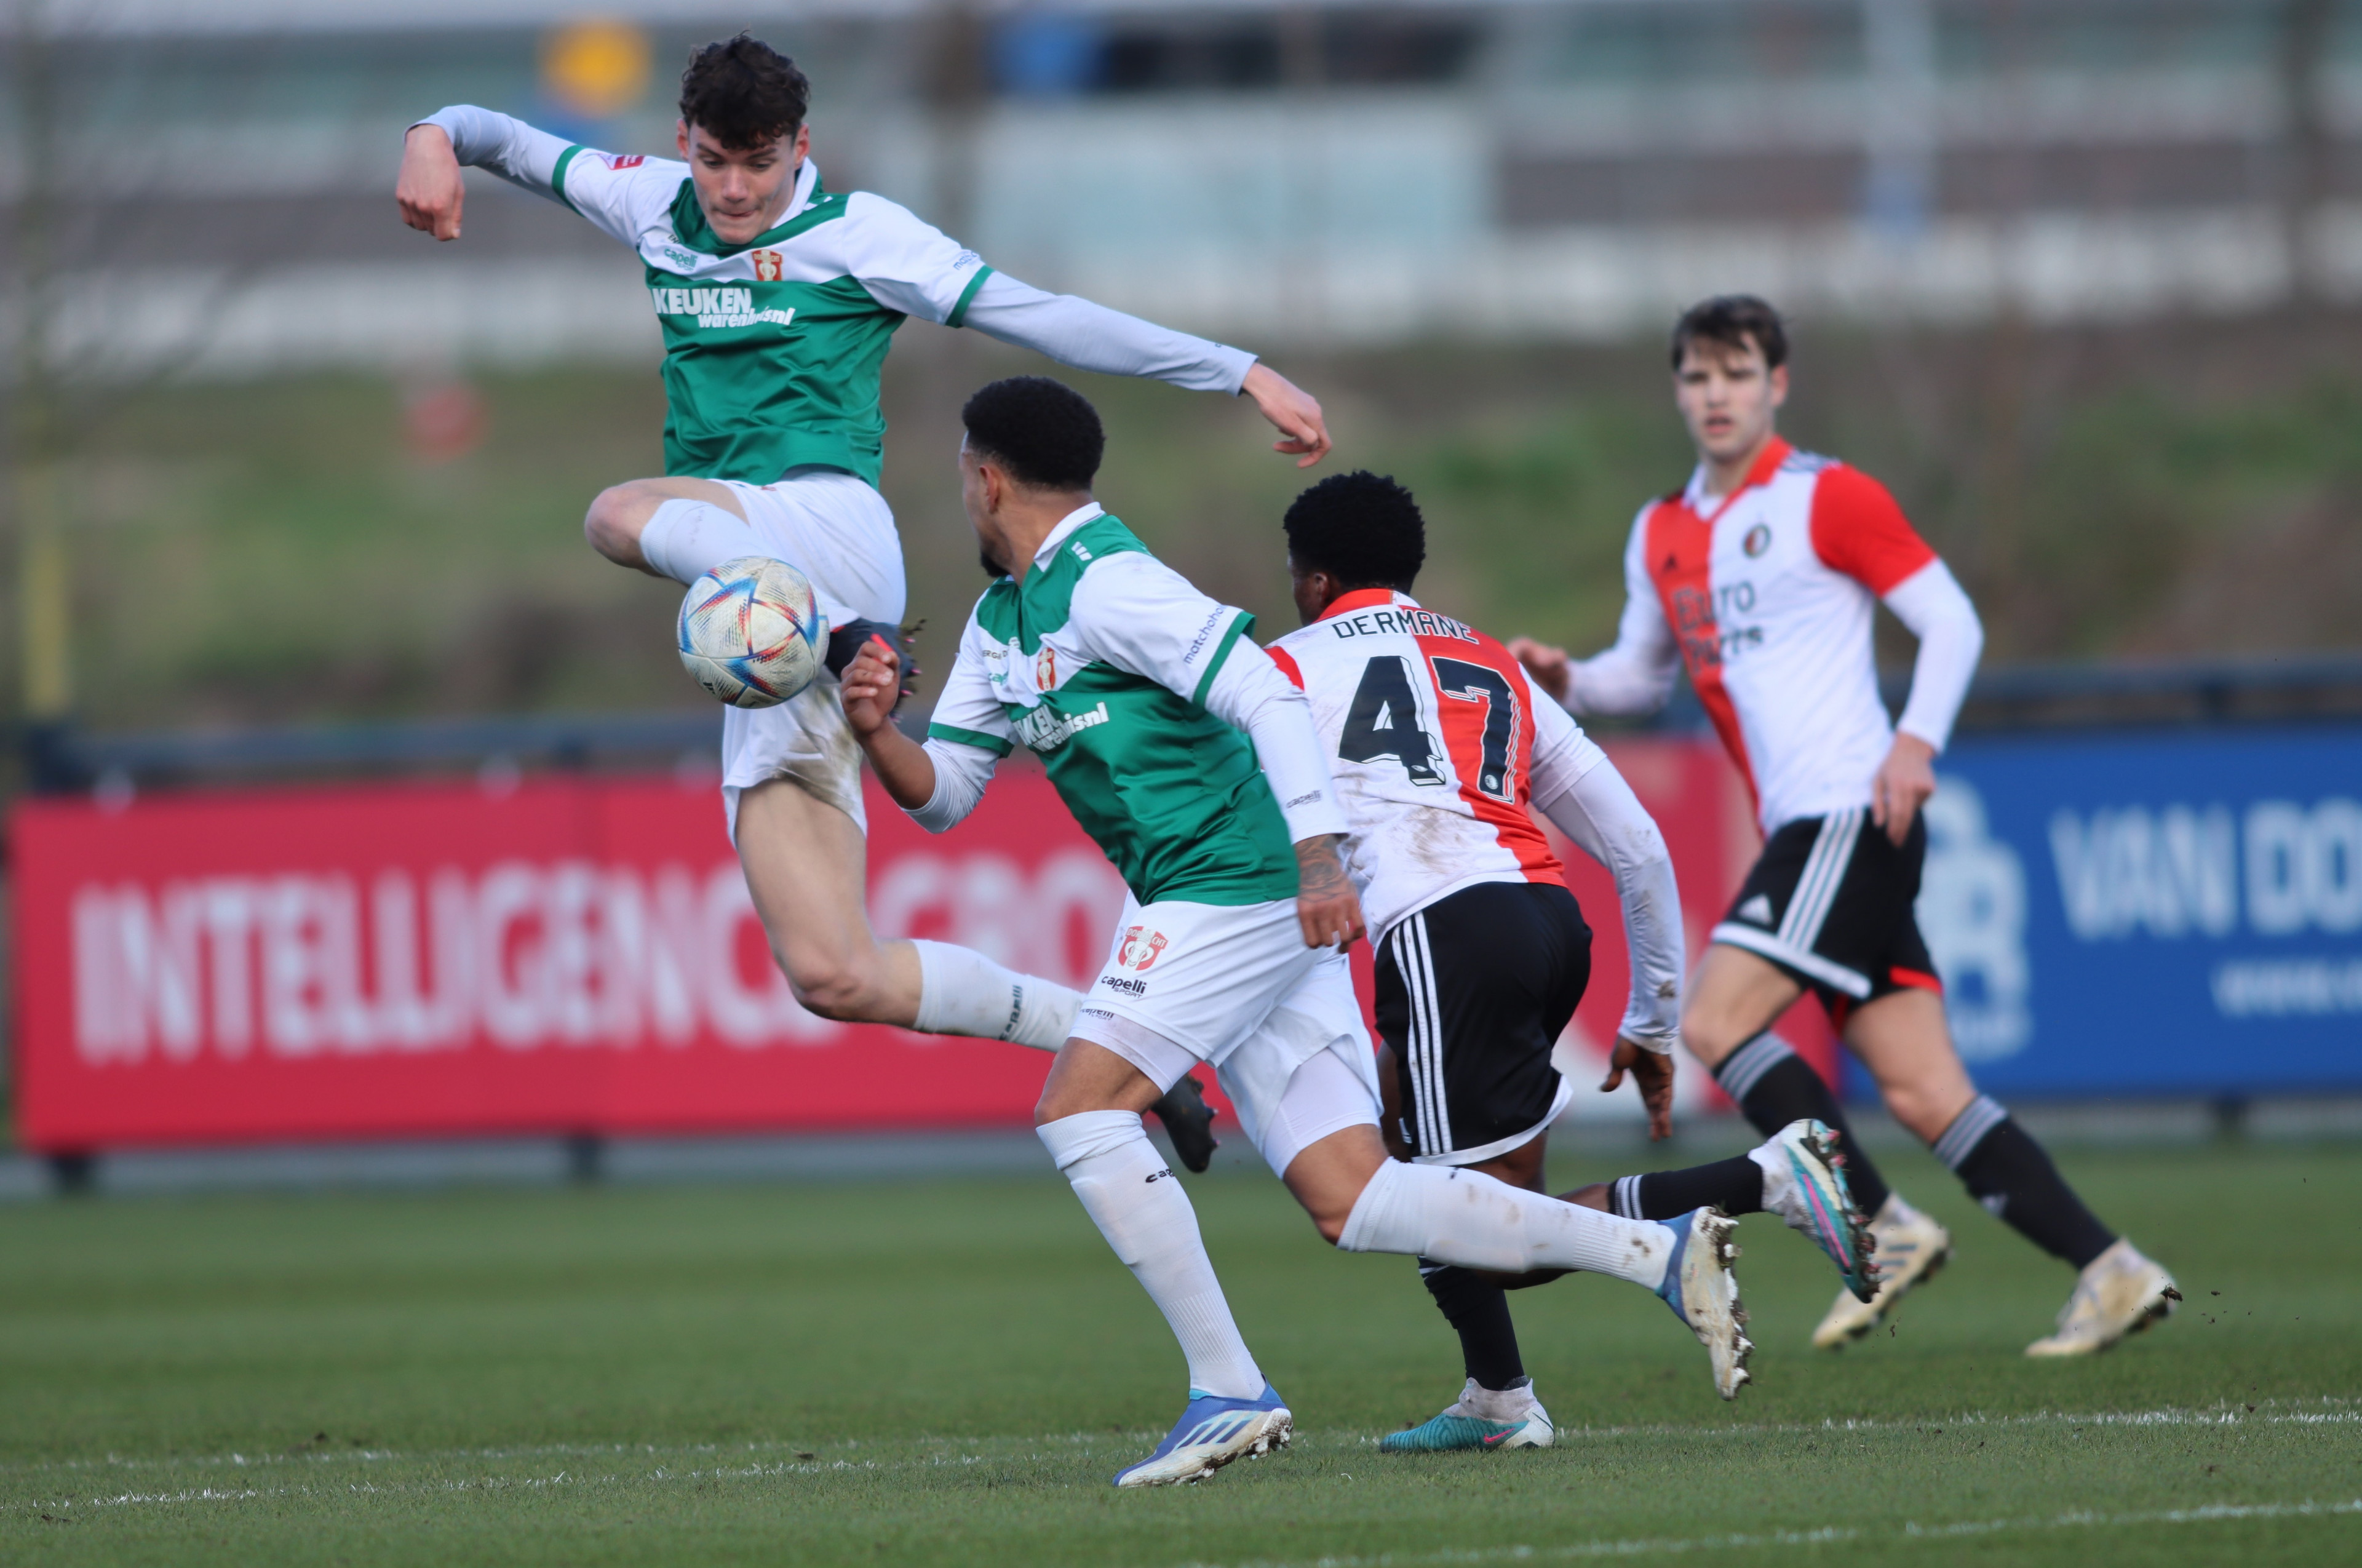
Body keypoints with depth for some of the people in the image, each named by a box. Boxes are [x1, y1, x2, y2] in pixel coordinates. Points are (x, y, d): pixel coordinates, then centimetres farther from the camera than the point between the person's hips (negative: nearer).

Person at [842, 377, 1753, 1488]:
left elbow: (1267, 695, -20)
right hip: (1197, 905, 9)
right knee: (1348, 1200, 0)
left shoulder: (1105, 583, -12)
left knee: (1077, 1111, -13)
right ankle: (1658, 1251, -1)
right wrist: (876, 732, -1)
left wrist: (1318, 858, -28)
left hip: (1234, 886, -9)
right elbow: (943, 792, 20)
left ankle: (1229, 1394, -12)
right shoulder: (1000, 622, 19)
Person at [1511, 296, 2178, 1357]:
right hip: (1802, 830, 7)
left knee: (1715, 1019, -16)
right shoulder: (1662, 535, 18)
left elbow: (1951, 622, -3)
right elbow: (1646, 669, 29)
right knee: (1918, 1090, 0)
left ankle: (1883, 1229, -10)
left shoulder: (1826, 499, -3)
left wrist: (1916, 740, -17)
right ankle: (2108, 1272, -1)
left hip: (1853, 812, -7)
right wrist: (1568, 683, 8)